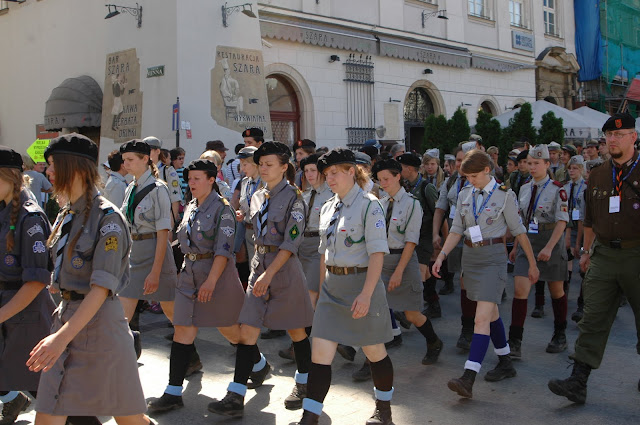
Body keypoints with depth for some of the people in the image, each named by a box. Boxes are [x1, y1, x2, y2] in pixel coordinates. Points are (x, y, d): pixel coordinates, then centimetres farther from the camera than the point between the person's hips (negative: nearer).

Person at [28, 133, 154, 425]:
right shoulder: (65, 217, 11)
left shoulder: (107, 217, -14)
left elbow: (102, 287, -20)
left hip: (99, 322, -7)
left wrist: (63, 336, -26)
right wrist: (60, 331, 13)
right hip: (66, 316, 7)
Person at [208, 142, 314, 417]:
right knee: (247, 332, -1)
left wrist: (269, 274, -22)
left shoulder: (293, 197, -9)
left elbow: (291, 242, -16)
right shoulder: (258, 197, 11)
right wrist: (259, 269, 14)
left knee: (296, 331, 10)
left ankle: (303, 384, 31)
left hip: (285, 269, -6)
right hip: (259, 265, 6)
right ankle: (236, 397, 2)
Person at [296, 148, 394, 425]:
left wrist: (366, 293, -23)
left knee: (374, 351, 10)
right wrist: (321, 288, 16)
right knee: (320, 353, 0)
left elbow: (377, 252, -17)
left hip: (361, 283, -6)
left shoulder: (369, 205, -10)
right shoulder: (328, 208, 11)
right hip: (331, 286, 6)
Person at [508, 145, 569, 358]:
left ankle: (560, 336, 32)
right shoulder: (525, 189, 8)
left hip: (551, 242, -4)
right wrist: (516, 246, 15)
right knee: (520, 290, -7)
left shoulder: (557, 189, -9)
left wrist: (549, 248, -22)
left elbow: (562, 222, -13)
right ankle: (515, 343, -5)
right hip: (527, 243, 4)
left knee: (556, 291, 12)